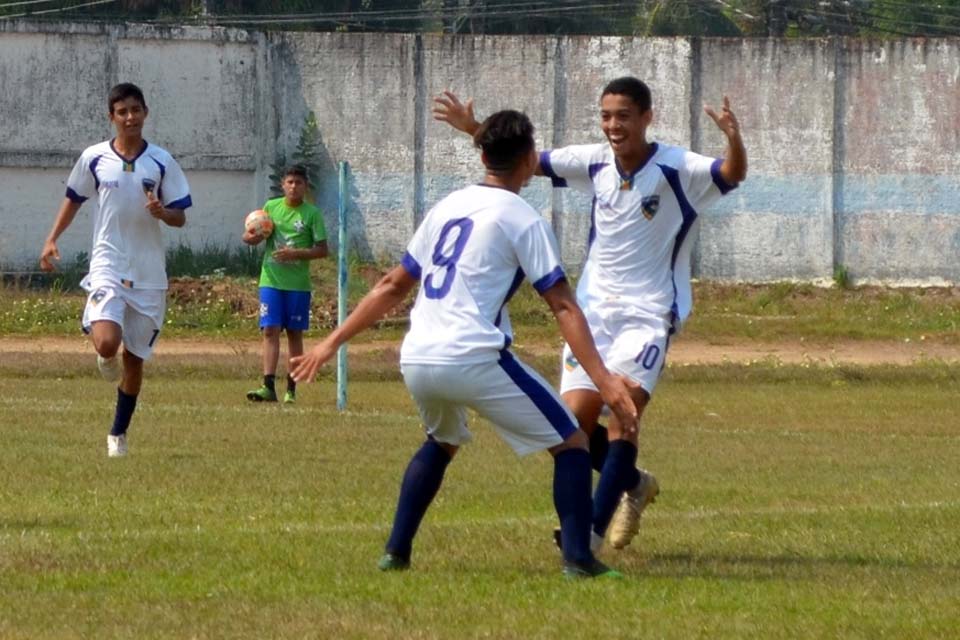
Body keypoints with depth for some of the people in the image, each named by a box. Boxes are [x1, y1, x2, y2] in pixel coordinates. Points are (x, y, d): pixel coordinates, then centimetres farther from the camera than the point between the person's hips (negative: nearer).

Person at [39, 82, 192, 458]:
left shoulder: (161, 162, -1)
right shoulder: (93, 158, -1)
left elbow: (180, 218, 3)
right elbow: (74, 199, 16)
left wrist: (161, 212, -19)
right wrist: (52, 239, 7)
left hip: (149, 274, 1)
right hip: (108, 267, -1)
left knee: (135, 357, 6)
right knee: (107, 344, -23)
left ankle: (118, 433, 22)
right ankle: (99, 342, 16)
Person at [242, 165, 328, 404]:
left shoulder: (312, 214, 0)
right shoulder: (271, 207, 7)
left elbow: (322, 250, -2)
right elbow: (252, 236, 11)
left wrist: (296, 254, -16)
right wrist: (251, 236, -13)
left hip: (298, 283, -1)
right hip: (271, 279, 1)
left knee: (294, 333, 4)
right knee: (270, 331, -8)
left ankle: (291, 389, 9)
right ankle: (269, 386, -13)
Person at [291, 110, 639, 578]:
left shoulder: (446, 207, 19)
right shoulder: (523, 221, 0)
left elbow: (392, 287, 23)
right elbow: (563, 307, -8)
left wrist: (333, 342, 30)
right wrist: (603, 380, -12)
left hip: (415, 363, 7)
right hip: (474, 359, -7)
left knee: (442, 443, 35)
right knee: (571, 443, 5)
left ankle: (396, 552, 27)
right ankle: (578, 558, -8)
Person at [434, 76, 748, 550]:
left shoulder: (677, 169, -13)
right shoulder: (594, 163, 1)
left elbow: (731, 175, -28)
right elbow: (530, 160, 13)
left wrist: (734, 141, -48)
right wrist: (474, 130, 5)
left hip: (648, 315, -5)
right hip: (594, 310, 5)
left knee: (621, 412, -19)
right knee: (574, 420, -1)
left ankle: (590, 531, -20)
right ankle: (633, 484, 28)